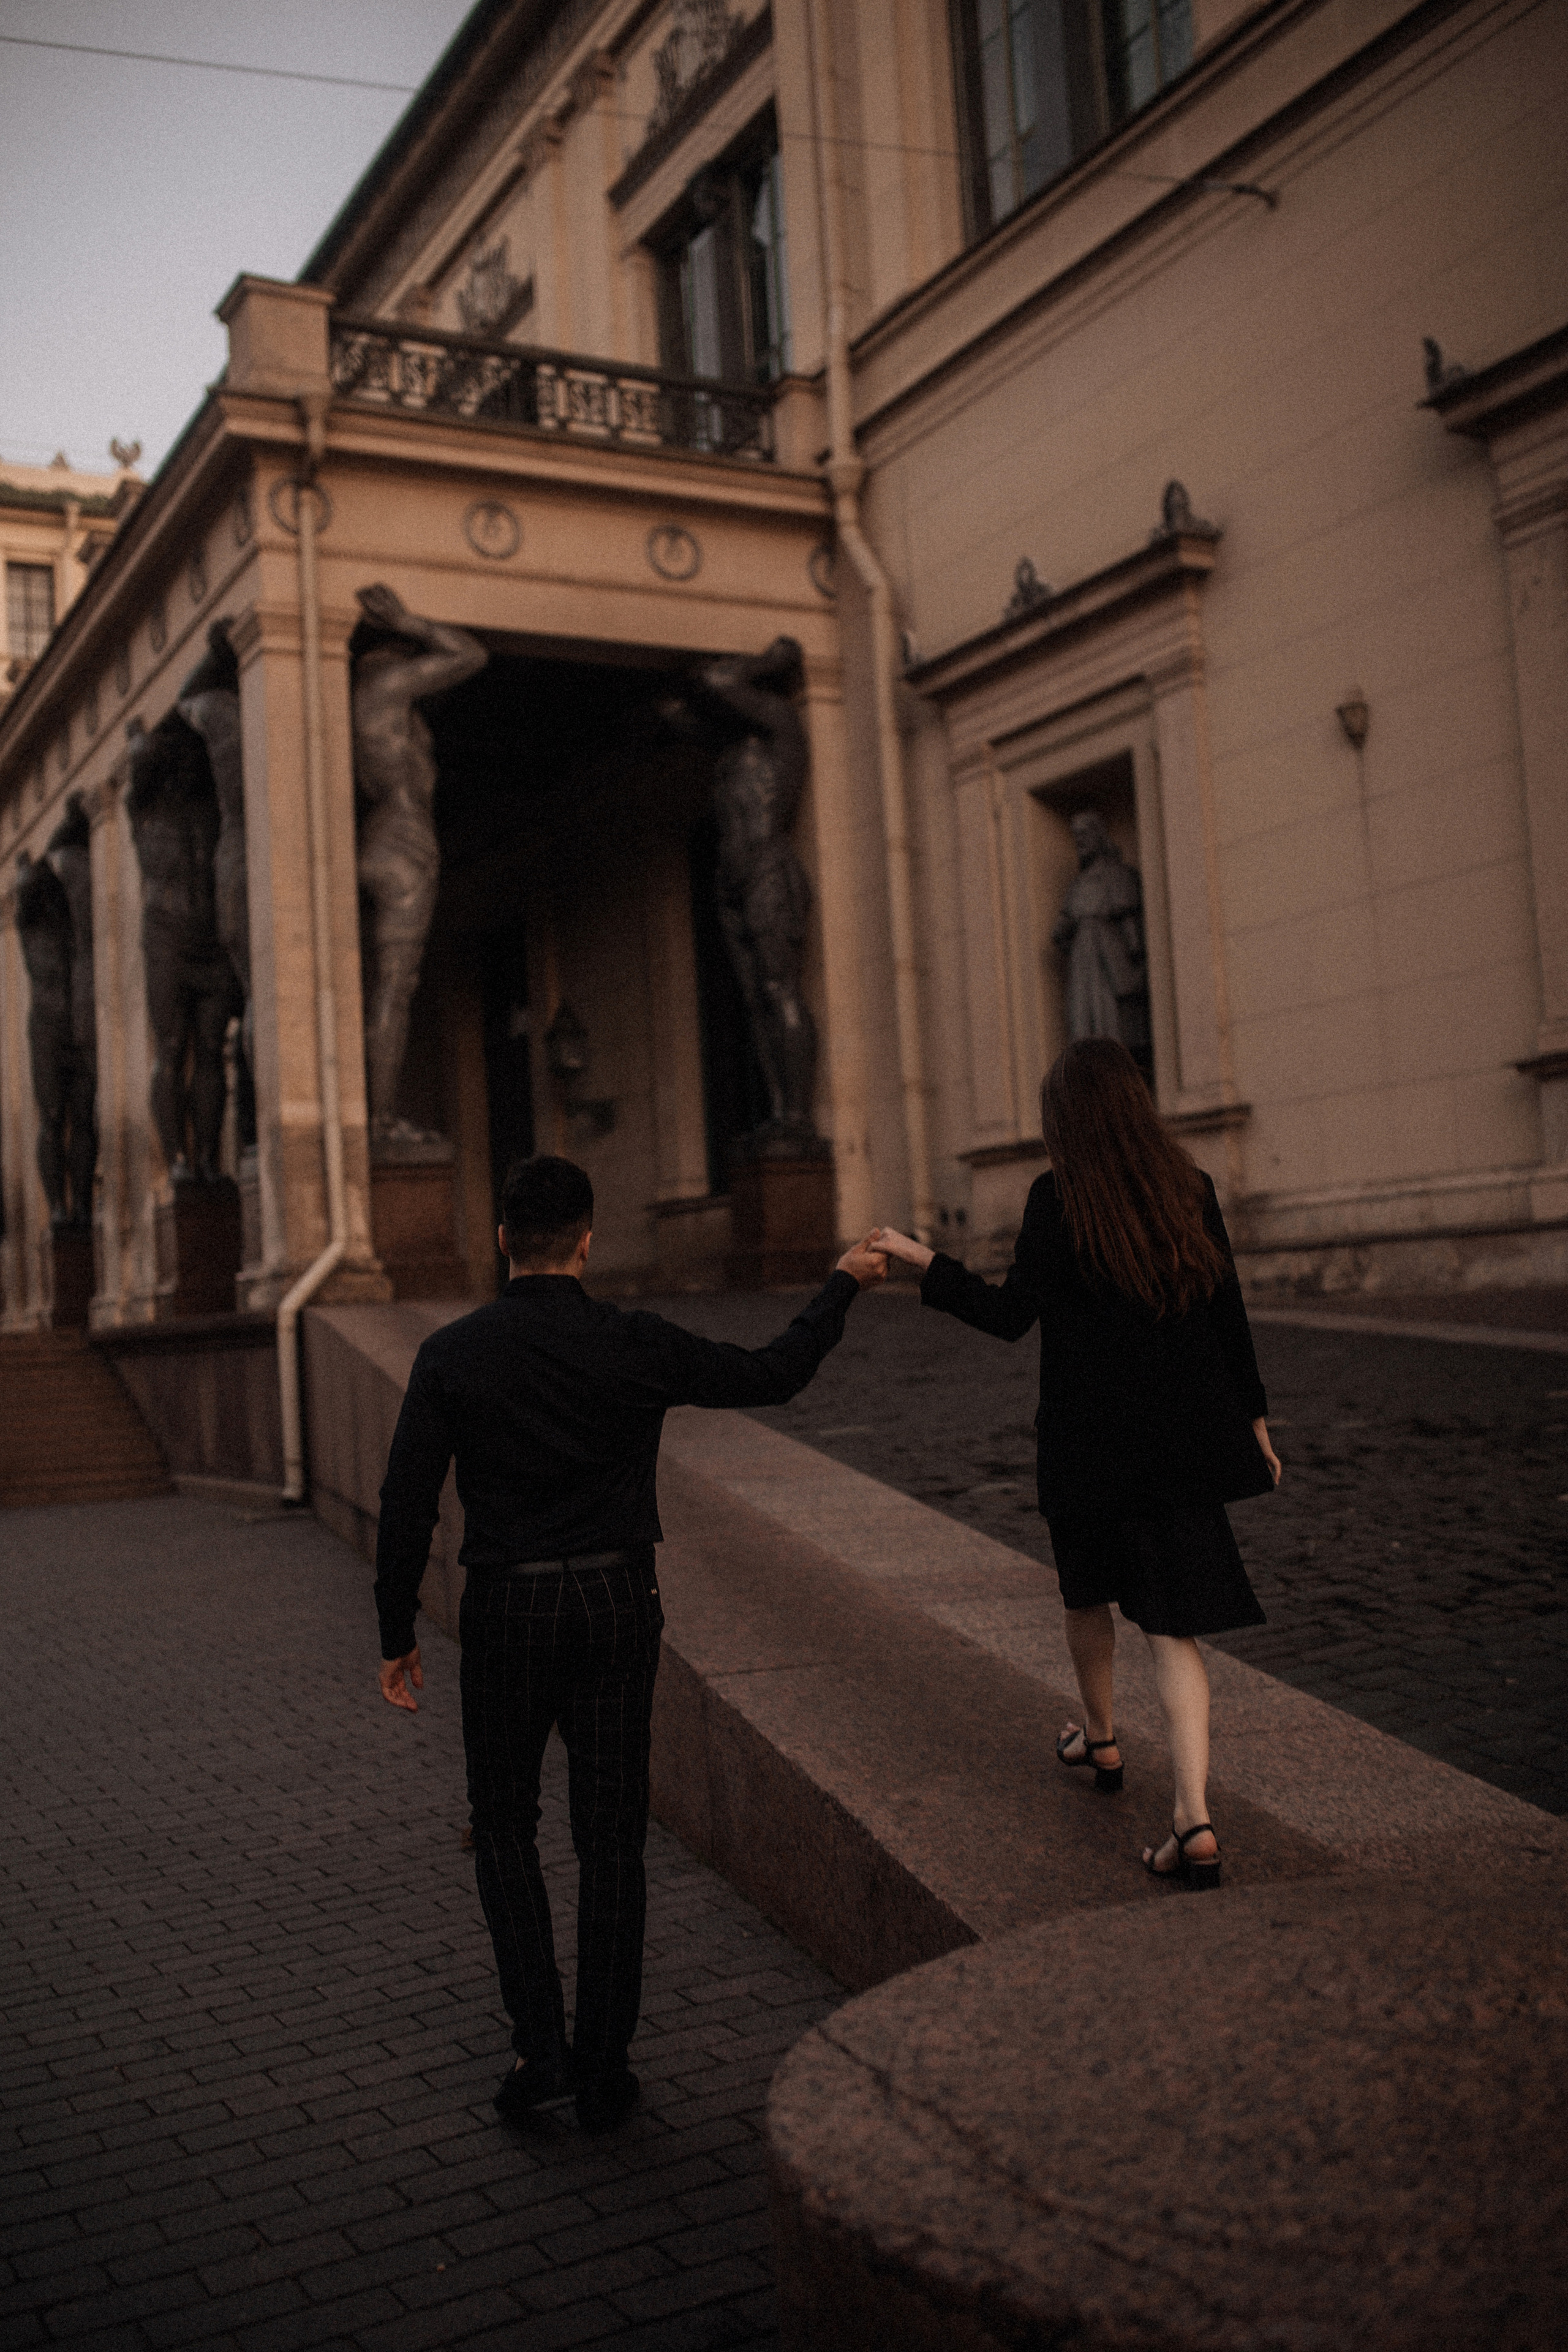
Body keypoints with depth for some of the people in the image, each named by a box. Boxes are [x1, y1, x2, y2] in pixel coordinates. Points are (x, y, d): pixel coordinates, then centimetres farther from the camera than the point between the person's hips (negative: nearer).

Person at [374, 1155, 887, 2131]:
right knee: (612, 1838, 9)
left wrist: (398, 1636, 4)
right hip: (618, 1601, 0)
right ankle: (603, 2069, 15)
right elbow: (772, 1376, 2)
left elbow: (408, 1506, -6)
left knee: (506, 1827, 16)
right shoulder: (635, 1344, -7)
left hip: (507, 1609, 0)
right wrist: (844, 1285, 17)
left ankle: (541, 2044, 8)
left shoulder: (452, 1355, -6)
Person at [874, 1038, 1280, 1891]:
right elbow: (1228, 1311, 6)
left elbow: (1011, 1314, -10)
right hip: (1183, 1436, 3)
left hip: (1089, 1438, -2)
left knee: (1088, 1593, 23)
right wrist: (1253, 1416, 15)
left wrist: (923, 1261, -1)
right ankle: (1195, 1821, -11)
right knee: (1172, 1626, 1)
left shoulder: (1057, 1199, -10)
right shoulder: (1190, 1188, 2)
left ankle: (1100, 1740, 45)